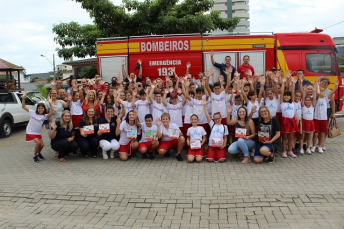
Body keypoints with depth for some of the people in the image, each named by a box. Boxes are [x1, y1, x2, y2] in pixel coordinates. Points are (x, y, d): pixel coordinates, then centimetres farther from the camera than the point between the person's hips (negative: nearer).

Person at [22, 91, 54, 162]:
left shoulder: (44, 116, -3)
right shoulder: (33, 112, -8)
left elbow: (52, 112, -17)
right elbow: (23, 107, -12)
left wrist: (50, 103, -24)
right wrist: (23, 98, -23)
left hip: (38, 132, 4)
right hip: (30, 131, -4)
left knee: (42, 145, 5)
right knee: (38, 143, -19)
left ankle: (38, 153, 37)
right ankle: (35, 156, 3)